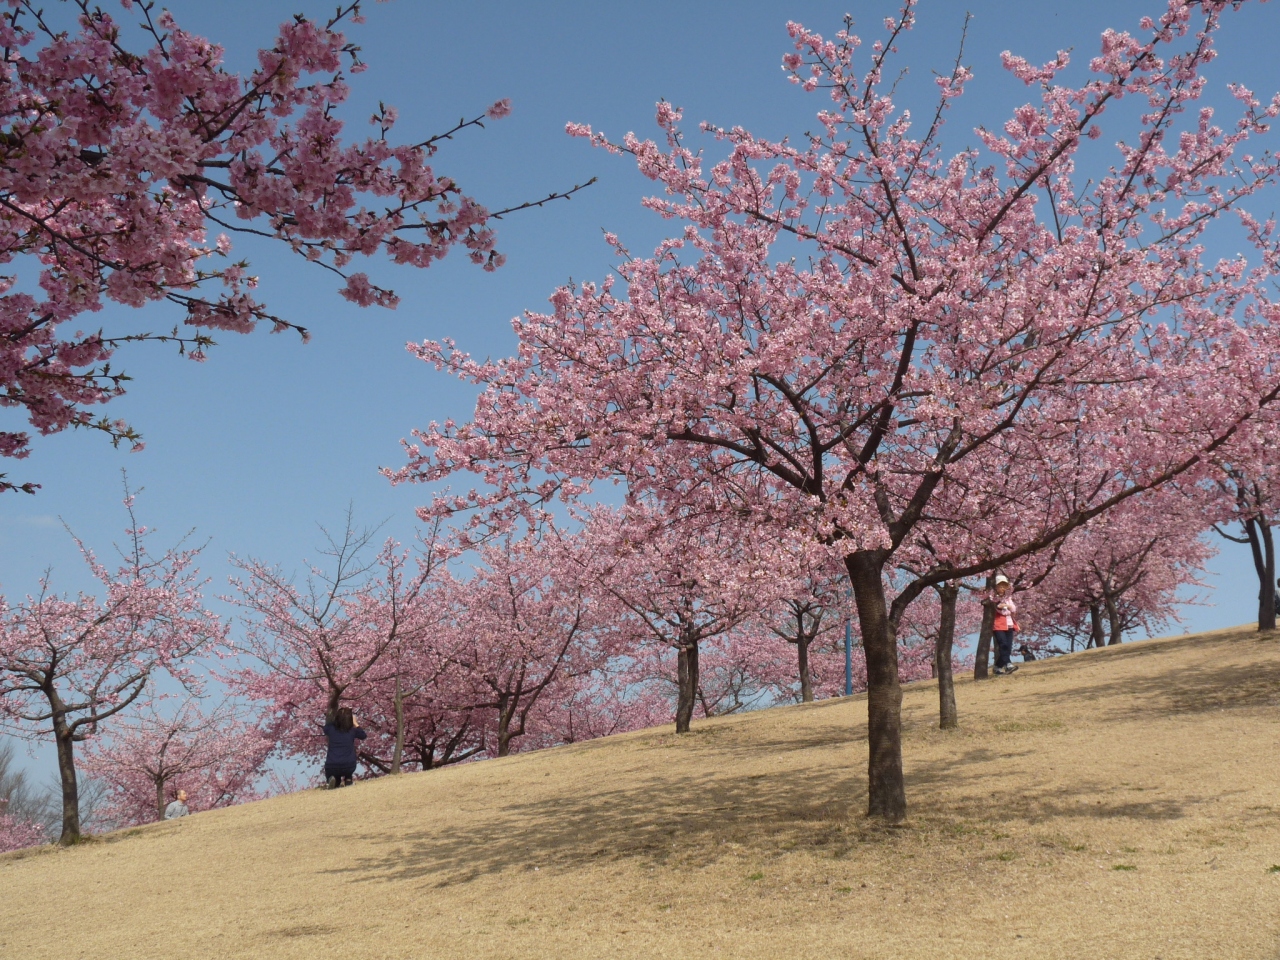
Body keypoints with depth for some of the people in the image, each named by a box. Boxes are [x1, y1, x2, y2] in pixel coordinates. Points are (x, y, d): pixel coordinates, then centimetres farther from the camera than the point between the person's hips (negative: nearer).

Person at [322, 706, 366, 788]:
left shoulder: (330, 728, 4)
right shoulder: (352, 731, 3)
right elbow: (364, 735, 25)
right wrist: (355, 723, 31)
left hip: (331, 767, 0)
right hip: (349, 766, 0)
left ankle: (332, 780, -3)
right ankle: (348, 779, 15)